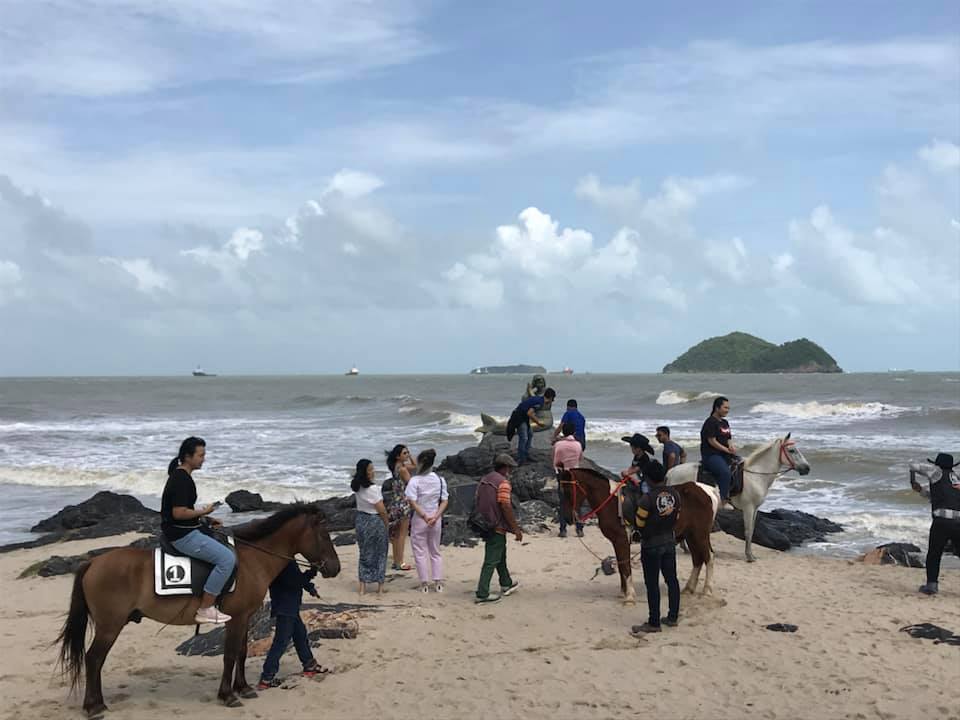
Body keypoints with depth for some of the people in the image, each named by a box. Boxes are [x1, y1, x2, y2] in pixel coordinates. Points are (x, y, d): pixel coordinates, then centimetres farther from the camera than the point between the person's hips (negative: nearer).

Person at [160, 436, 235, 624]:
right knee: (227, 559, -17)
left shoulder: (181, 476, 14)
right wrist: (203, 512, -11)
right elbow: (178, 513, -24)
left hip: (186, 532, 11)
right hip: (182, 536, -11)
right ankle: (205, 610, -11)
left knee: (227, 550, 20)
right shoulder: (181, 480, -18)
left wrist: (205, 519, 12)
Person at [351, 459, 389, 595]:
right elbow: (381, 509, -16)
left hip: (361, 521, 7)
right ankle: (380, 587, 15)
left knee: (364, 554, 15)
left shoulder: (357, 487, -3)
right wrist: (386, 522, -4)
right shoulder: (373, 488, -22)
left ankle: (362, 587, 16)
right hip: (374, 521, -6)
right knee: (380, 554, 8)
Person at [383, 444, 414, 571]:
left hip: (395, 503, 9)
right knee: (403, 534, -2)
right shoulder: (402, 469, -18)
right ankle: (400, 563, 2)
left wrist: (410, 456, 7)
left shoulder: (396, 466, 8)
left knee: (397, 534, 14)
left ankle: (396, 562, 20)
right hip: (403, 502, -9)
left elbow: (415, 466, 19)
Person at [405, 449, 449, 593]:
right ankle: (438, 583, 13)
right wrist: (435, 516, -10)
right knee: (435, 552, 16)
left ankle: (425, 584, 9)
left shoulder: (415, 480, -13)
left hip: (419, 520, -4)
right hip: (436, 520, 4)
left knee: (420, 552, 7)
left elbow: (412, 502, -19)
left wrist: (424, 516, -17)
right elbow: (445, 501, -2)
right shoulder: (440, 480, 1)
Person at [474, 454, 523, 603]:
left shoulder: (484, 480, 12)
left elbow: (476, 501, 16)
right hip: (497, 526, -9)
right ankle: (482, 594, -4)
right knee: (492, 560, -4)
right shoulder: (503, 482, -16)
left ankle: (506, 584, 38)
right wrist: (516, 529, -15)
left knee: (500, 555, 24)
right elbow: (506, 506, -21)